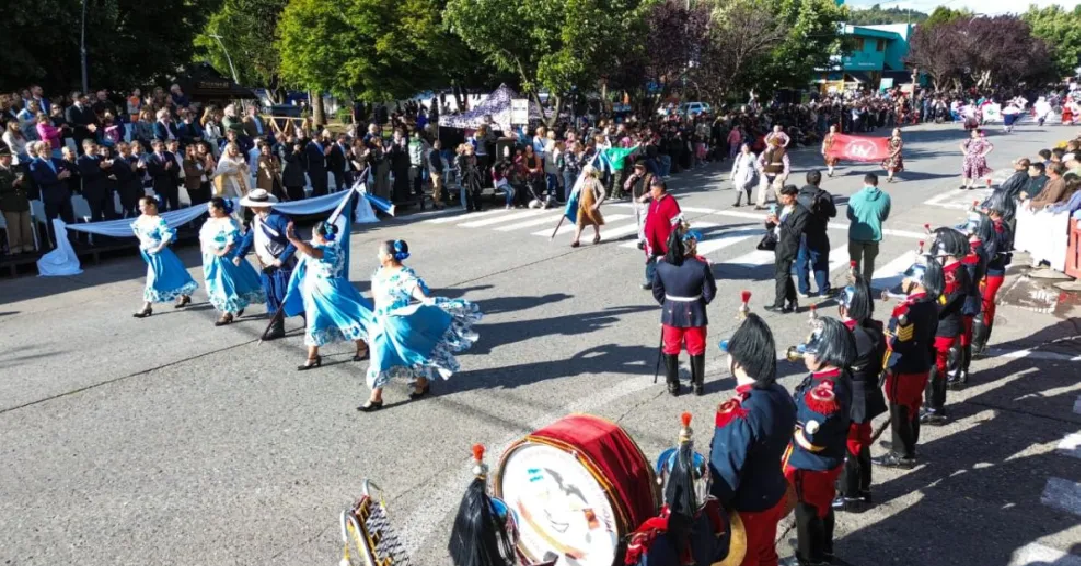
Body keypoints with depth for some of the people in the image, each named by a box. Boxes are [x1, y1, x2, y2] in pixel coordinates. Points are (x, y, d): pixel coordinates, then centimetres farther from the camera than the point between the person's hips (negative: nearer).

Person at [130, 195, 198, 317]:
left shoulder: (158, 221, -21)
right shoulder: (142, 218, 4)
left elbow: (169, 235, -31)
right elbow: (135, 227, 24)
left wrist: (159, 248, -25)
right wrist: (141, 241, 13)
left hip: (157, 255, -8)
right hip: (147, 254, 8)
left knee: (153, 280, -3)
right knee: (169, 276, 17)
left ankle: (147, 307, 3)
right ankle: (184, 296, 30)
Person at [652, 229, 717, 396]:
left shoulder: (662, 265, -10)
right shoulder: (700, 266, -19)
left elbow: (657, 291, 1)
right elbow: (709, 294, -11)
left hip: (671, 314, 2)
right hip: (694, 314, -2)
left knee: (670, 350, 16)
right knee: (697, 350, 15)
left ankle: (673, 385, 23)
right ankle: (698, 385, 24)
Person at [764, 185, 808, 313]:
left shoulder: (802, 212, -12)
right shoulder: (782, 208, 10)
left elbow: (796, 232, -20)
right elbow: (770, 226, 15)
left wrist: (779, 223, -24)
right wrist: (769, 222, -8)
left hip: (787, 247, -8)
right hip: (778, 245, 8)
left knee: (781, 275, -2)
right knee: (785, 275, 14)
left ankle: (779, 304, 7)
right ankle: (792, 303, 24)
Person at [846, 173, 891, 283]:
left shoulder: (855, 196, -14)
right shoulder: (885, 197, -8)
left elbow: (849, 215, -2)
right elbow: (885, 217, 4)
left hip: (856, 234, -1)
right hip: (874, 235, 1)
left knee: (855, 261, 16)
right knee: (869, 262, 18)